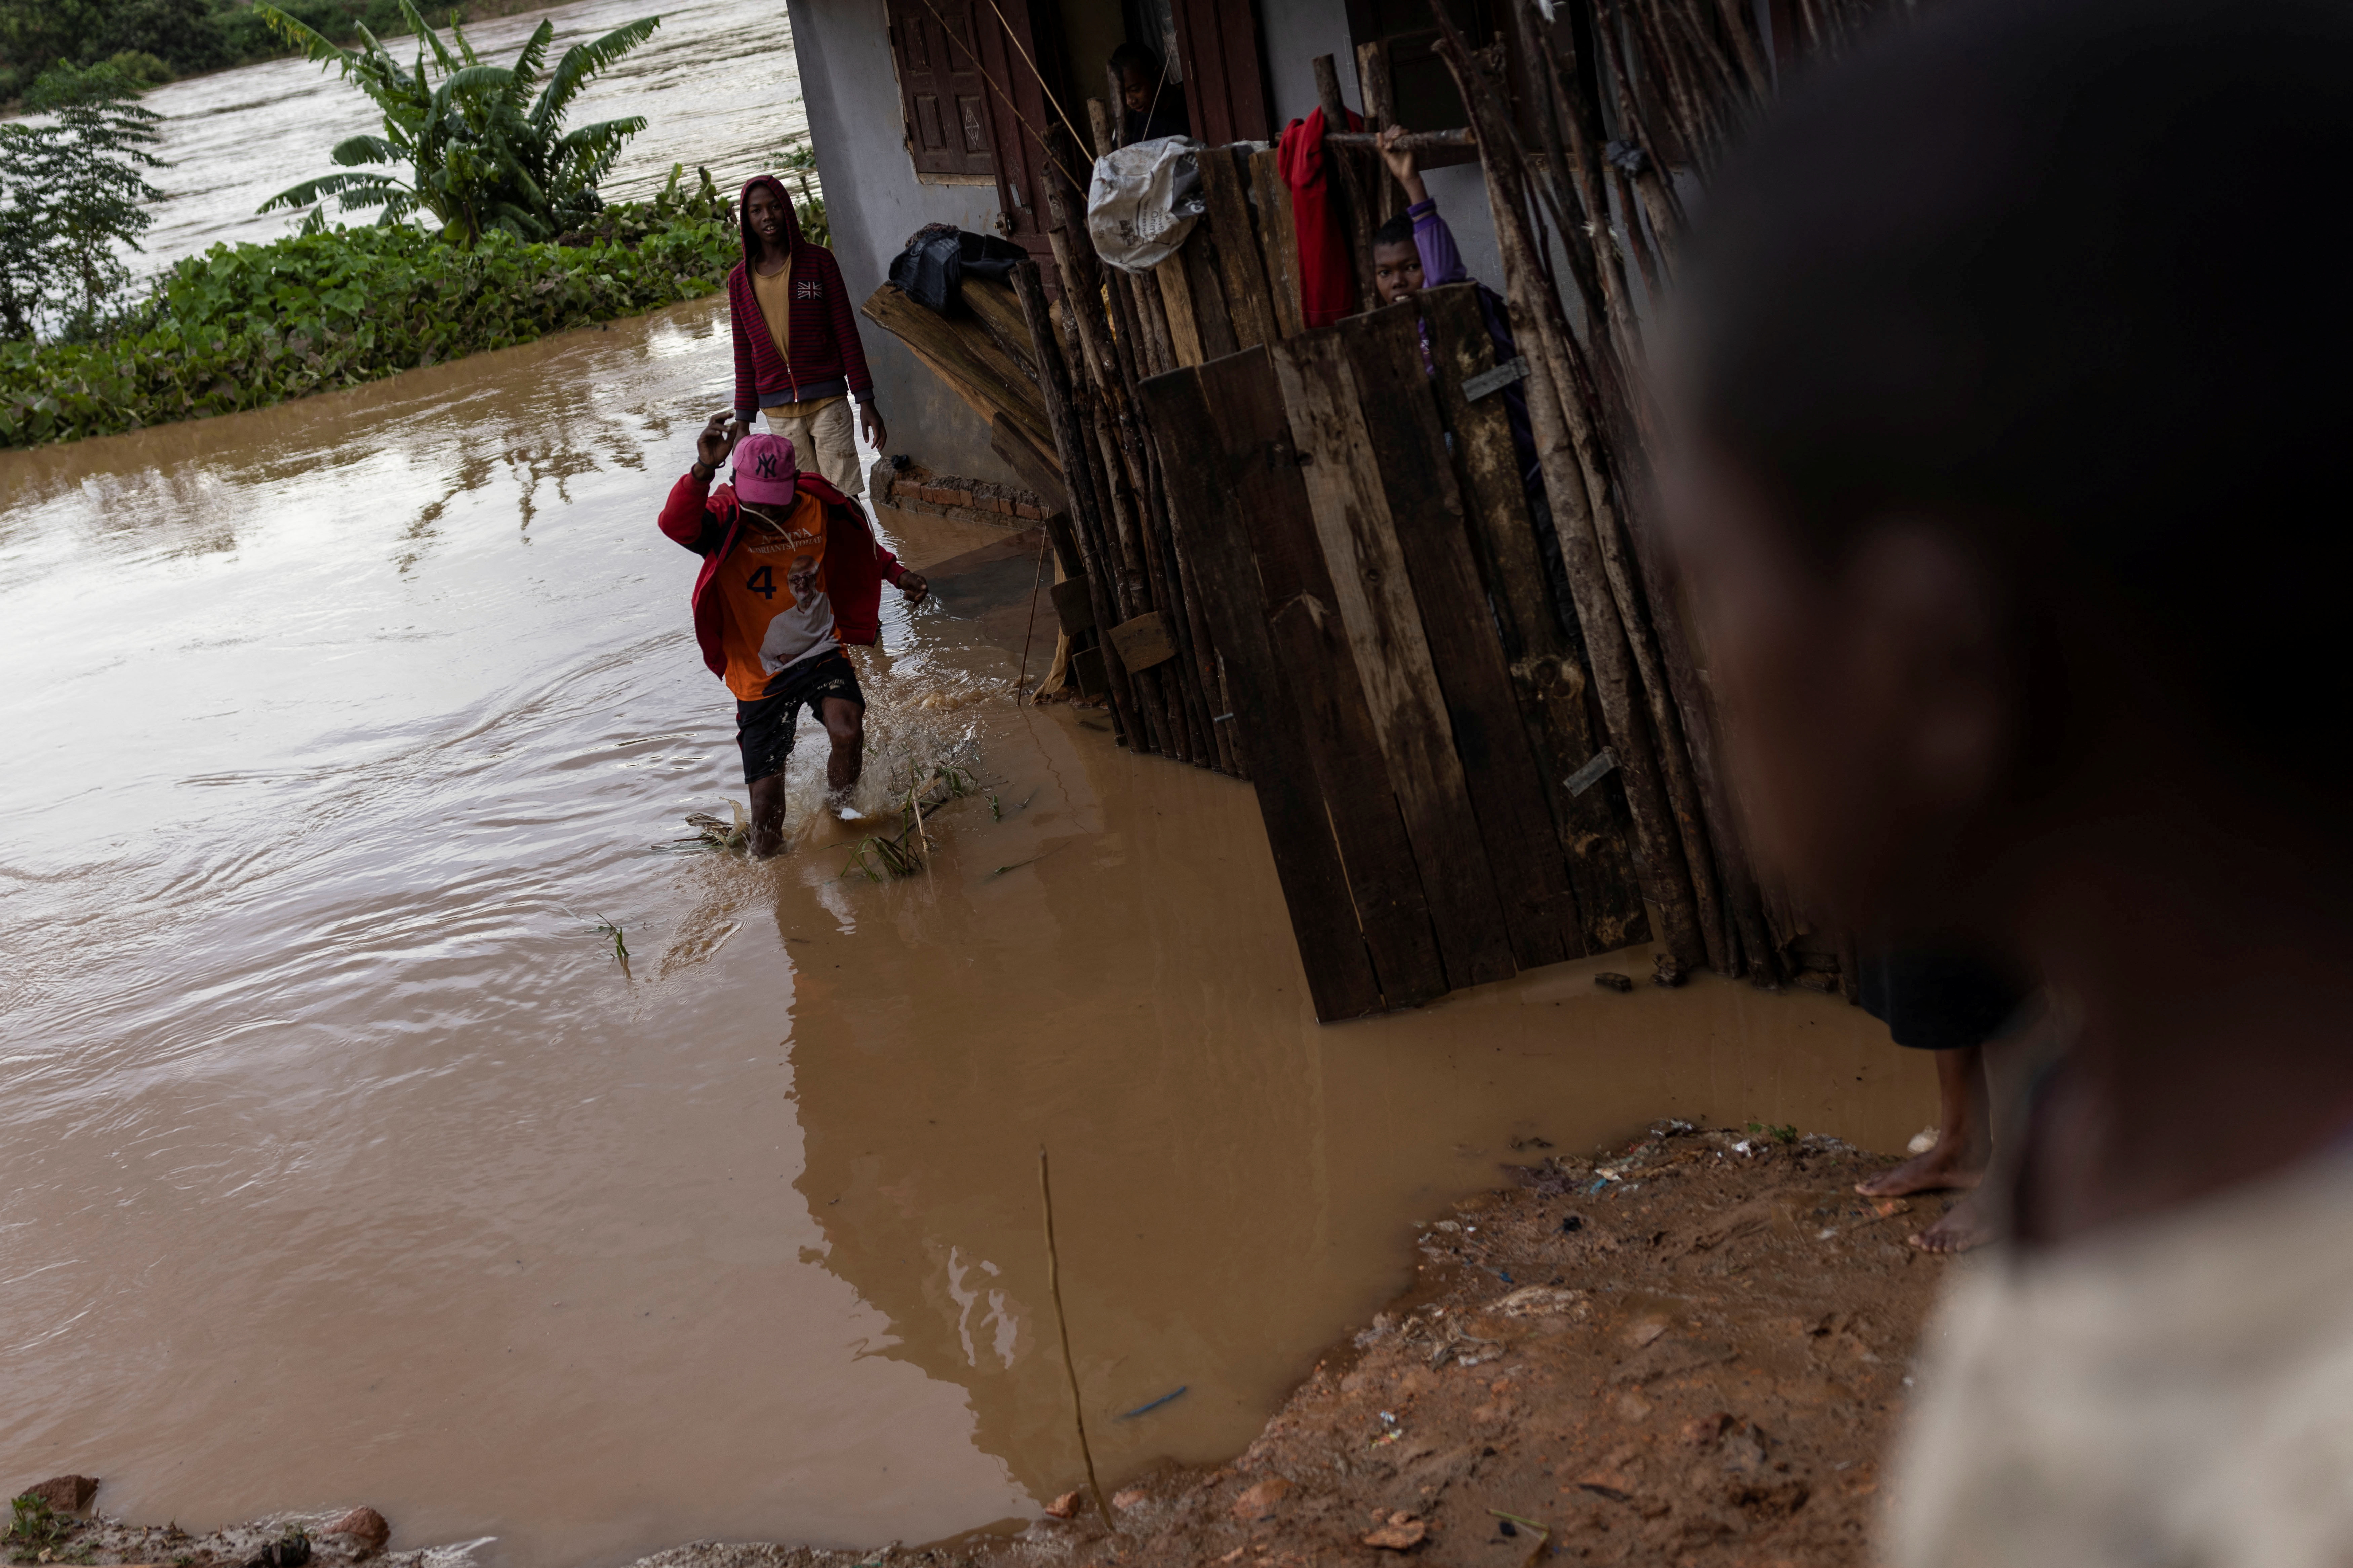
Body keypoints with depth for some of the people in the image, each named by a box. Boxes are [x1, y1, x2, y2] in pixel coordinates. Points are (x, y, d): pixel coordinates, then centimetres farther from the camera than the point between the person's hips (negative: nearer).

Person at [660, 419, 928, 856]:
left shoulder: (819, 509, -6)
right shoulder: (725, 522, -18)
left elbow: (860, 547, 18)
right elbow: (676, 525, -42)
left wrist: (897, 574, 7)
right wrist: (704, 470, -55)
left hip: (821, 653, 2)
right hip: (760, 675, -1)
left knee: (847, 731, -29)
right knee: (766, 800, -2)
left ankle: (839, 811, 1)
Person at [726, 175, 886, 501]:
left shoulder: (818, 261, 2)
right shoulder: (740, 278, 8)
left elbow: (846, 332, 3)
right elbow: (744, 354, 13)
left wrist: (866, 401, -1)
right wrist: (743, 422, 12)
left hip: (828, 401, -2)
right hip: (778, 412, 2)